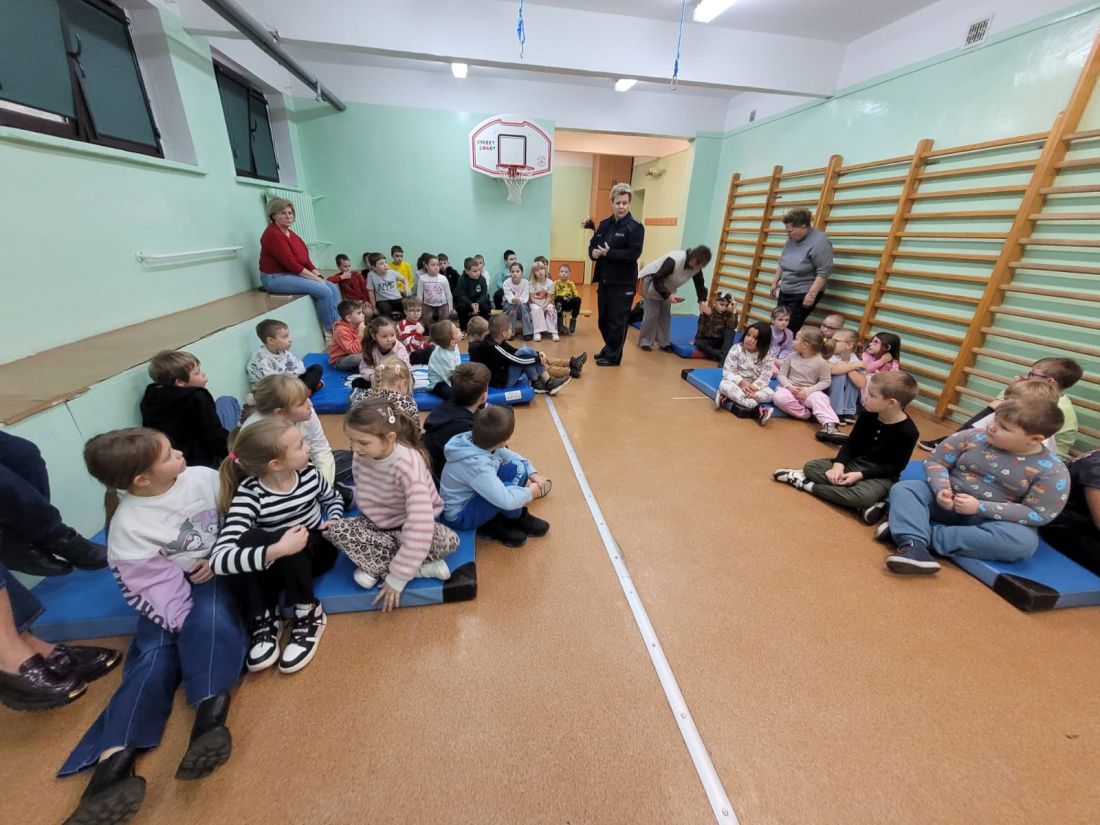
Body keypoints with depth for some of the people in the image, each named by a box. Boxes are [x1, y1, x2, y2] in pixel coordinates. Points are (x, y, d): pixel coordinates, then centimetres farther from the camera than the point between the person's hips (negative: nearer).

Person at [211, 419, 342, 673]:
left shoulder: (309, 474, -15)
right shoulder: (249, 494, -24)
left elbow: (333, 499, 8)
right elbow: (219, 559, -36)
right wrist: (276, 550, -49)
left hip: (316, 552, 1)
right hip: (274, 567, -1)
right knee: (249, 539, -32)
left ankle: (308, 614, -12)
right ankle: (264, 620, -13)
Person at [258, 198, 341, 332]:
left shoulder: (289, 233, 13)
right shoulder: (273, 234, -15)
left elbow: (305, 259, 10)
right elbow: (291, 264, -21)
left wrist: (318, 275, -3)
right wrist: (315, 278, -18)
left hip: (293, 275, 9)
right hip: (275, 278, -9)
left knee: (333, 288, -3)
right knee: (324, 291, -23)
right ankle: (331, 330, -13)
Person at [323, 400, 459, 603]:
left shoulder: (408, 465, -33)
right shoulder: (361, 457, -15)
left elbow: (420, 524, -37)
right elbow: (363, 497, 2)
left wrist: (397, 577, -34)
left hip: (407, 525, -5)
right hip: (377, 522, 5)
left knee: (449, 540, -31)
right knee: (335, 529, -22)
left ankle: (374, 567, -18)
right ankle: (417, 567, -19)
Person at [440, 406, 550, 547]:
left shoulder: (479, 441, -14)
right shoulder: (476, 465, -37)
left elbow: (510, 455, 4)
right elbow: (506, 500, -40)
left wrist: (533, 474, -6)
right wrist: (530, 492, -21)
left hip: (473, 495, 8)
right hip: (459, 516, -8)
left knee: (517, 467, -7)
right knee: (507, 497, -33)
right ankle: (517, 518, 2)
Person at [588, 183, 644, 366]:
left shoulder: (635, 227, -7)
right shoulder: (604, 224, 13)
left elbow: (633, 254, -18)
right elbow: (593, 245, 15)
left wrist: (608, 253, -18)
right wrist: (594, 252, -9)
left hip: (623, 283, -7)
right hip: (604, 280, 7)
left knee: (617, 321, 0)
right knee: (603, 319, 15)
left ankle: (613, 356, 11)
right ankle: (608, 349, 33)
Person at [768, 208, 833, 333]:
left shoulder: (819, 242, -18)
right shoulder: (791, 239, 4)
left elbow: (823, 272, -21)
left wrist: (811, 294, -23)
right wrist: (775, 282, 19)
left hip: (803, 295, -7)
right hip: (785, 292, 7)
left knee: (790, 329, -9)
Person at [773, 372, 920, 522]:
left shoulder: (908, 432, -19)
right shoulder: (867, 415, -4)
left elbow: (895, 467, -14)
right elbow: (851, 443, 1)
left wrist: (860, 474, -23)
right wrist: (839, 465, -16)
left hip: (881, 475, -6)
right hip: (855, 462, 6)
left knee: (863, 496, -38)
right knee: (811, 467, -10)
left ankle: (807, 484, -21)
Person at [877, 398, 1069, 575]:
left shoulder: (1052, 471, -10)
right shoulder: (972, 437, -6)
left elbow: (1039, 515, -11)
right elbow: (934, 461, -1)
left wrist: (980, 507, -21)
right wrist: (941, 489, -20)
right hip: (946, 503, 2)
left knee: (1023, 541, -34)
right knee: (904, 488, -23)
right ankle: (914, 544, -45)